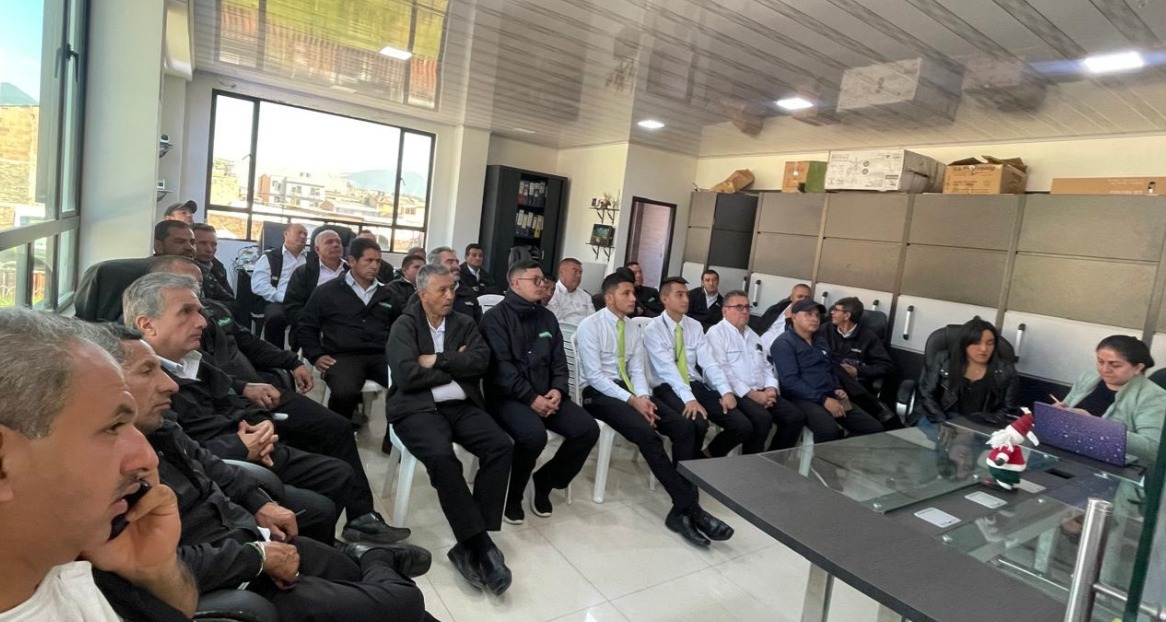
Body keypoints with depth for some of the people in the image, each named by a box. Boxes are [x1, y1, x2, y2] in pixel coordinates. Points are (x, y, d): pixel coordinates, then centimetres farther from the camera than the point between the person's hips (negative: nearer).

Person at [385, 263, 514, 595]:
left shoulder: (465, 323, 15)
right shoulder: (405, 326, 3)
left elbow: (481, 361, -1)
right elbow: (407, 375, -12)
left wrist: (438, 361, -8)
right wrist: (456, 365, -3)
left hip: (461, 405, 4)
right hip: (417, 407, -4)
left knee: (501, 447, -21)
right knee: (441, 456, -33)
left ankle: (469, 545, -18)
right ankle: (481, 545, -25)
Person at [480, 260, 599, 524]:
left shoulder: (547, 317, 16)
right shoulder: (496, 317, -3)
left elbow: (559, 360, 14)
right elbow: (500, 365, -13)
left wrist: (558, 389, -7)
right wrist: (530, 398, -20)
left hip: (546, 394, 6)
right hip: (508, 396, -6)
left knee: (588, 429, -13)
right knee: (534, 435, -34)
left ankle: (545, 481, 10)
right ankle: (511, 493, -4)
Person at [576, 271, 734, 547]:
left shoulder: (632, 329, 13)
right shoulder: (590, 326, -9)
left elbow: (637, 370, 10)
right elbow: (594, 376, -15)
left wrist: (643, 396, -12)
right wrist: (632, 400, -21)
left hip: (630, 391, 7)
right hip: (599, 393, -7)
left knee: (685, 426, -15)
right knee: (647, 434, -32)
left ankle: (682, 509, -16)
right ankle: (689, 508, -22)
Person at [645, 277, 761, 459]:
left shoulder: (695, 326, 11)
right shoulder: (653, 329, -6)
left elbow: (708, 361, 1)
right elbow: (667, 368, -19)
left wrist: (726, 391, -15)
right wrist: (689, 398, -31)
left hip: (696, 385, 5)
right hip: (668, 388, -5)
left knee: (743, 426, -11)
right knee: (697, 424, -34)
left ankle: (709, 456, 16)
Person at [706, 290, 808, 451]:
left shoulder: (753, 335, 23)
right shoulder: (716, 333, -4)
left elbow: (766, 367, 21)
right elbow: (722, 372, -14)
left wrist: (771, 389, -1)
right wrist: (752, 394, -17)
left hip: (761, 392, 8)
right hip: (736, 394, -8)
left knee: (796, 416, -10)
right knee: (762, 418, -32)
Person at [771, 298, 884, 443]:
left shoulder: (820, 340, 20)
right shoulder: (784, 343, -5)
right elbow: (790, 381, -15)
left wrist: (838, 389, 8)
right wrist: (823, 400, -19)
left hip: (831, 397, 8)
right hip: (804, 399, -8)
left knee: (874, 428, -8)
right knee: (829, 431, -36)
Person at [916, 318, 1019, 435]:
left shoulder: (1006, 371, 2)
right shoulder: (942, 362, 0)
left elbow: (1008, 408, 5)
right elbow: (927, 395, 0)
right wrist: (944, 424, -13)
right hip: (944, 417, -1)